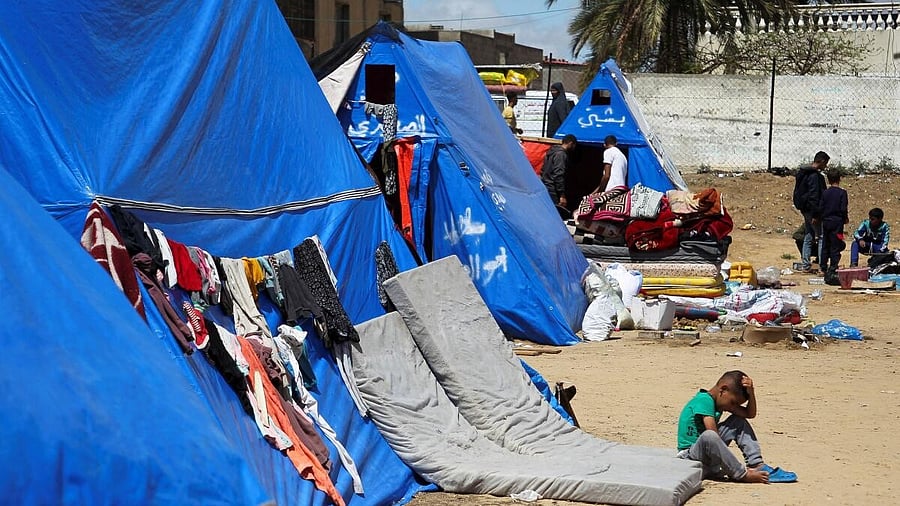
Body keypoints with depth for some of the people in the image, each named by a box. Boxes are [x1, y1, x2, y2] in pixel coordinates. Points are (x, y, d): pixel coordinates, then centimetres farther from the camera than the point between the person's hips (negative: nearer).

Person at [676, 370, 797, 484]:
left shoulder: (720, 401, 8)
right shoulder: (703, 400, -20)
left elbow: (750, 414, 7)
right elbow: (713, 436, -27)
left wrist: (750, 392, -12)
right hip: (690, 455, -9)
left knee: (739, 422, 7)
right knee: (708, 436, -41)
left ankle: (757, 465, -5)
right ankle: (743, 475, -27)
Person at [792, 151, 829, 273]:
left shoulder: (803, 173, 13)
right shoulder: (815, 176, -18)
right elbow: (814, 196, -21)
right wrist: (815, 215, -21)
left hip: (805, 209, 10)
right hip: (812, 209, -10)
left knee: (809, 236, 15)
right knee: (822, 237, -6)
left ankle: (805, 266, 16)